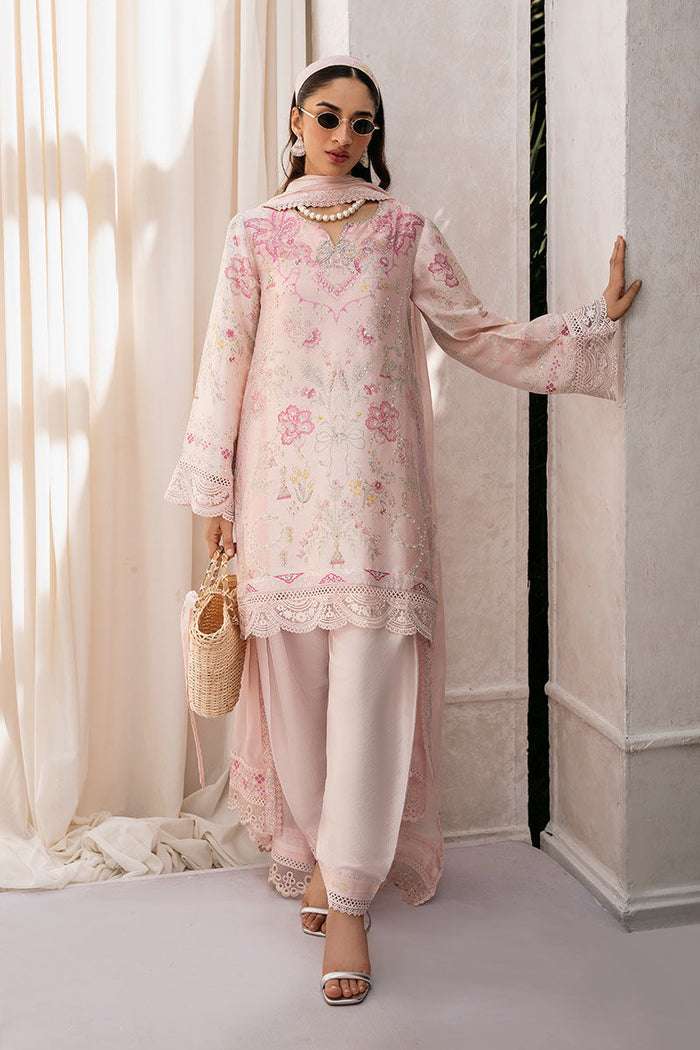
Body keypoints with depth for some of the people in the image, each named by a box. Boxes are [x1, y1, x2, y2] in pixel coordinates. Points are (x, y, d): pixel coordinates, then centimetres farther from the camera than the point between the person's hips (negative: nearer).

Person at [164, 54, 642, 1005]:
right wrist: (215, 491, 4)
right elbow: (225, 360, 8)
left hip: (376, 482, 0)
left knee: (370, 682, -6)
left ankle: (347, 898, 0)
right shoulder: (255, 233, 10)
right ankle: (311, 854, 24)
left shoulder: (407, 231, 11)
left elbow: (480, 338, 13)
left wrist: (595, 320, 8)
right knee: (294, 677, 5)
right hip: (287, 483, 1)